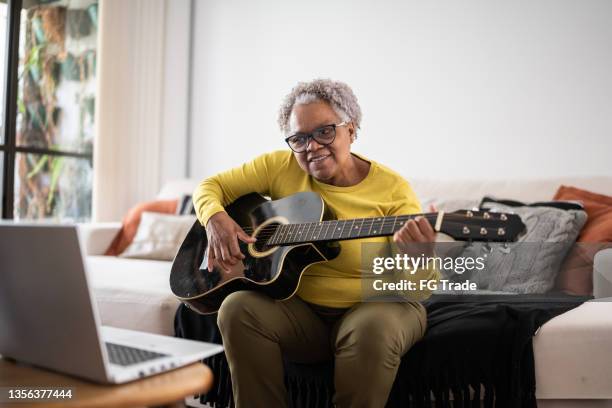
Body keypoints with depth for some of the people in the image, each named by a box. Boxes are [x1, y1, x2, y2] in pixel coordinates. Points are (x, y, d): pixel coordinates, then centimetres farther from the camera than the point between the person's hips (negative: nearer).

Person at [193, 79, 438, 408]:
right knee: (237, 309, -24)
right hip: (298, 309, 3)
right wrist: (216, 218, -16)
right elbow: (211, 186, 7)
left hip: (371, 306, -2)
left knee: (376, 329, -34)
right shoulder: (281, 167, -1)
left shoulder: (392, 189, -10)